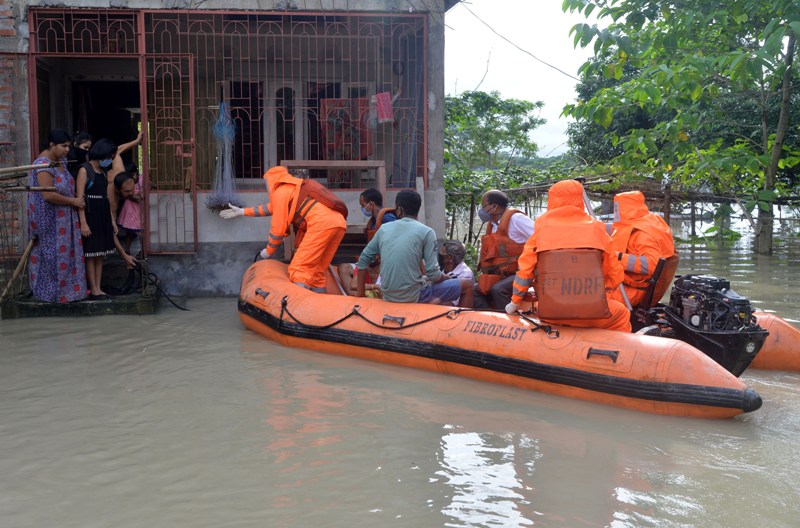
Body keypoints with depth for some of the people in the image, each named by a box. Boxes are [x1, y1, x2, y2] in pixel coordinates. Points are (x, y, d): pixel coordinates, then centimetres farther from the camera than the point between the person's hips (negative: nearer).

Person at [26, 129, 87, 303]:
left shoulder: (61, 160, 7)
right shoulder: (43, 165, -21)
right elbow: (48, 195, -27)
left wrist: (75, 200, 8)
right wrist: (73, 201, -17)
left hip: (63, 218, 9)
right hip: (49, 220, -9)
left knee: (65, 253, 13)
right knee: (52, 255, 1)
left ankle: (65, 288, 23)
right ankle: (50, 292, 13)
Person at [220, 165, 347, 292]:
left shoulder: (280, 192, 7)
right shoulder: (293, 188, 33)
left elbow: (278, 228, 5)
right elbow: (271, 208, 44)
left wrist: (269, 251, 19)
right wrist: (242, 212, 50)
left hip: (322, 224, -9)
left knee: (299, 270, -9)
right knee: (316, 272, 15)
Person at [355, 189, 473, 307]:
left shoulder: (383, 228, 5)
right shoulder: (426, 232, -8)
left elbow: (363, 260, 9)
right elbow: (433, 274, -12)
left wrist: (360, 293, 18)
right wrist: (446, 278, 11)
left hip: (388, 297, 6)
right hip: (413, 296, -5)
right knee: (467, 285, 12)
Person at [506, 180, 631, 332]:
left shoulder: (541, 230, 5)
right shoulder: (597, 230, 6)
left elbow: (525, 271, 7)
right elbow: (615, 275, 10)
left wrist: (515, 302, 22)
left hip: (549, 313, 1)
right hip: (592, 314, -1)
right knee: (621, 315, 29)